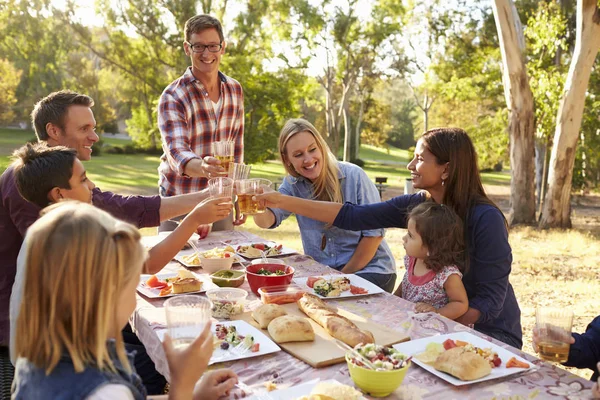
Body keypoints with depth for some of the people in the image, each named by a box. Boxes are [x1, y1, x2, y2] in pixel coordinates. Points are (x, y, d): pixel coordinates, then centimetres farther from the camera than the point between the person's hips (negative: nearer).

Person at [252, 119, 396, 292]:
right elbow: (268, 220, -16)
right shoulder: (292, 184, 1)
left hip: (369, 269, -4)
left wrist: (344, 274, -10)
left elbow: (374, 234, -10)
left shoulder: (354, 176, -12)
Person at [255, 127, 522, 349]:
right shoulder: (417, 205, -6)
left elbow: (490, 299, -20)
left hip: (490, 331, -5)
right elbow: (351, 217, -7)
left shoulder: (485, 219, -22)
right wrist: (284, 202, -11)